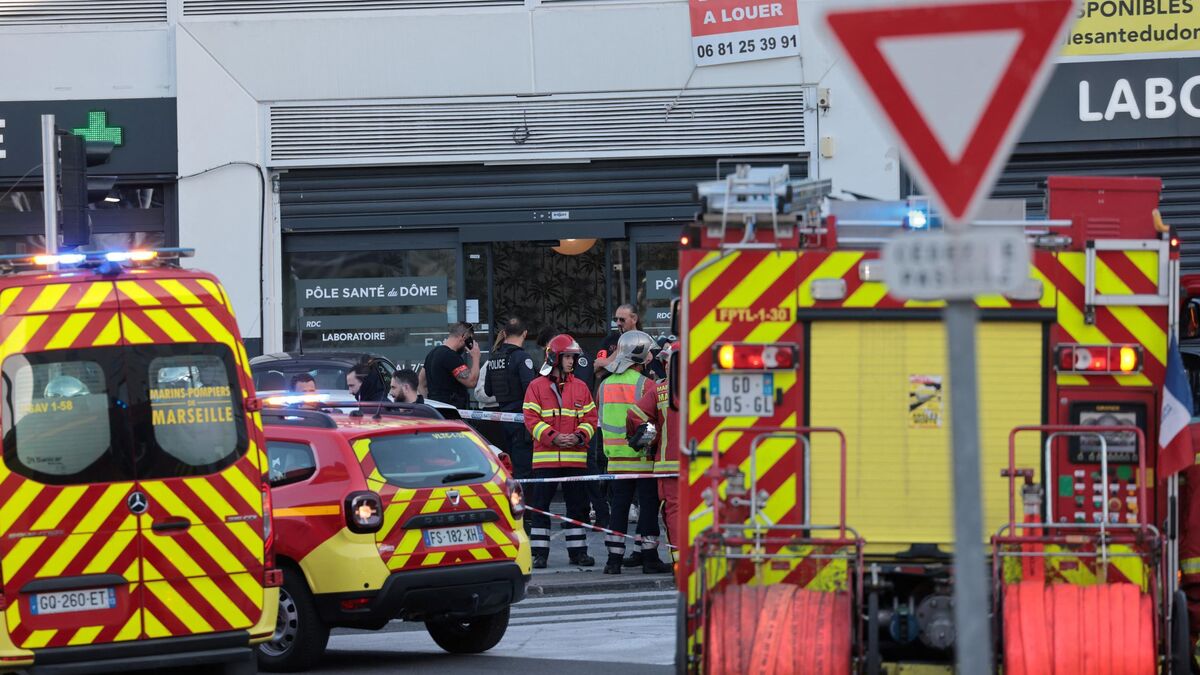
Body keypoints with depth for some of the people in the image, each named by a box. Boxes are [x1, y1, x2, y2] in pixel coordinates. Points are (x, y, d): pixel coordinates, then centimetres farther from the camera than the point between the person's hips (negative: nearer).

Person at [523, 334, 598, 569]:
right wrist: (553, 437, -16)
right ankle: (539, 552, 4)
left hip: (575, 457, 3)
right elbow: (531, 418, -4)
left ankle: (578, 550, 15)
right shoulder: (537, 386, 0)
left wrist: (579, 436, -10)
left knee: (577, 505, 7)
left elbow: (590, 418, 10)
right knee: (540, 505, -1)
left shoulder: (580, 388, 10)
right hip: (545, 457, -3)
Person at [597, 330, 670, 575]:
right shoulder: (645, 385, -11)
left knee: (619, 505, 9)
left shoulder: (606, 385, 8)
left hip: (616, 458, 5)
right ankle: (649, 558, 2)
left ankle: (614, 558, 7)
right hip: (643, 456, -5)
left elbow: (602, 421, 13)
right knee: (649, 504, 2)